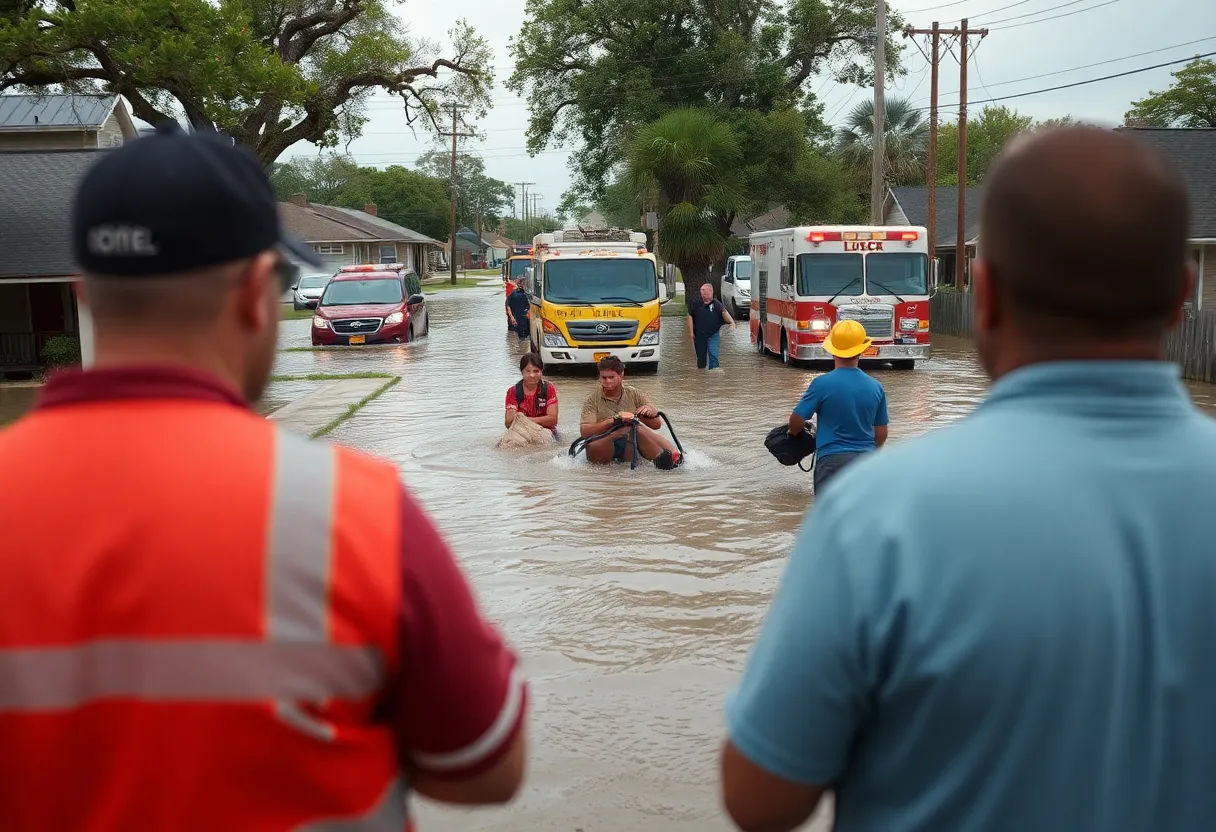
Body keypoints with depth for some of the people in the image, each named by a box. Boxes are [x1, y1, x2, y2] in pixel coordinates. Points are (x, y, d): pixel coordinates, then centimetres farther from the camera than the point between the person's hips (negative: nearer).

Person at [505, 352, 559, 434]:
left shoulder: (549, 389, -2)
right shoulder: (513, 391, -1)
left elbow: (553, 419, -12)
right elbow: (508, 423, -9)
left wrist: (526, 419, -26)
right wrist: (515, 419, -34)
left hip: (545, 431, 0)